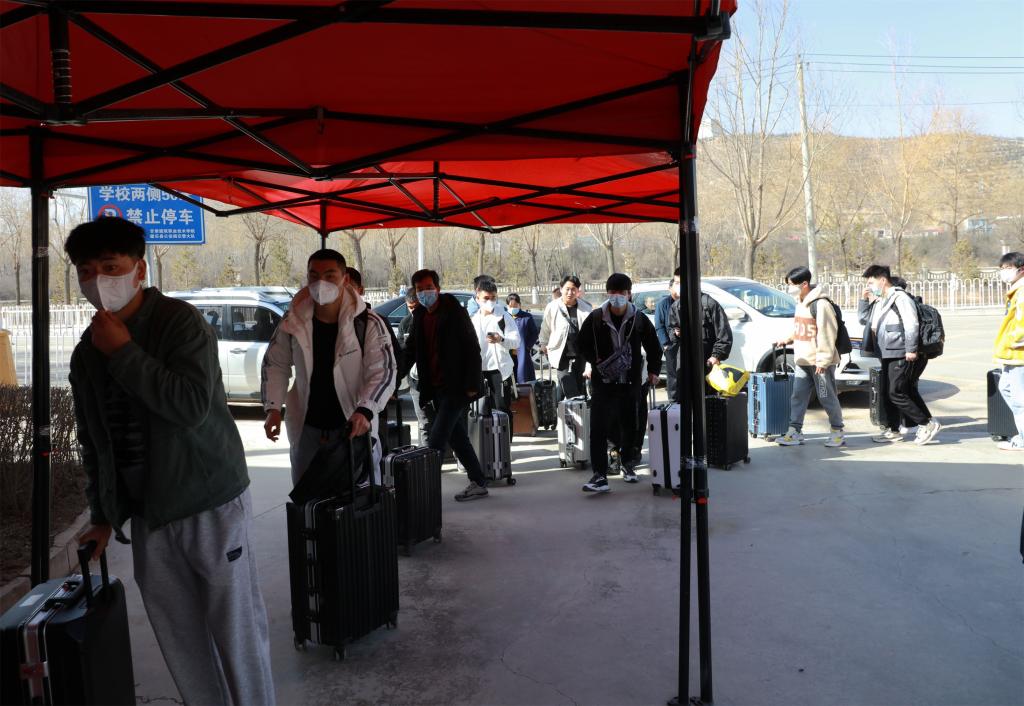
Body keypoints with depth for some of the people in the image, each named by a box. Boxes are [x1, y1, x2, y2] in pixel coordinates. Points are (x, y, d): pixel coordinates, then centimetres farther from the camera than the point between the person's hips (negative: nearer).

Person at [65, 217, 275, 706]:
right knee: (178, 634, 11)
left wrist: (124, 353, -19)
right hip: (146, 512, 6)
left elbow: (193, 405, -24)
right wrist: (102, 514, 19)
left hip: (209, 502, -6)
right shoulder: (87, 352, 10)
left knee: (236, 625, 0)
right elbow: (93, 441, 18)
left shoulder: (180, 322, -10)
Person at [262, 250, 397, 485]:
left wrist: (364, 411, -30)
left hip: (354, 429, -3)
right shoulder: (293, 322, -4)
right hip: (306, 430, 3)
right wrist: (273, 408, -5)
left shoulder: (368, 324, -13)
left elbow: (384, 372, -15)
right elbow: (275, 364, 8)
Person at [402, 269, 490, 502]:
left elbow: (473, 349, -11)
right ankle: (478, 483, 23)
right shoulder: (420, 317, 11)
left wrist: (471, 385, -16)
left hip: (456, 388, -7)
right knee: (457, 438, 13)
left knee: (435, 441, -11)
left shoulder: (454, 312, -8)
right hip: (435, 390, 7)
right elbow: (409, 352, 16)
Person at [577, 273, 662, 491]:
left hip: (631, 382, 2)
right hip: (604, 383, -1)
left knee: (630, 426, 13)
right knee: (599, 428, -11)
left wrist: (654, 370, 13)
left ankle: (628, 464, 36)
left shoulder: (639, 320, 1)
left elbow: (653, 347, 14)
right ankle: (600, 475, -9)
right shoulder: (595, 319, -2)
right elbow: (583, 344, 11)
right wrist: (595, 361, -1)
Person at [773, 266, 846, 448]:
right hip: (802, 361, 8)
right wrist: (788, 340, 12)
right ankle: (795, 432, 12)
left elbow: (827, 334, -19)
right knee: (798, 396, 7)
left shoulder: (820, 304, -17)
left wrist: (823, 360, -20)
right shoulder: (800, 302, 12)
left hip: (820, 362, -8)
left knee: (827, 397, 2)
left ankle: (837, 431, 17)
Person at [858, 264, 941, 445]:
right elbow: (863, 319, 29)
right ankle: (894, 431, 20)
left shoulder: (900, 297, -10)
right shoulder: (878, 302, 17)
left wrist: (911, 349, -21)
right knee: (887, 394, 11)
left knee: (896, 393, -12)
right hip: (887, 355, 10)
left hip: (901, 355, -10)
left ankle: (927, 423, -2)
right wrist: (864, 299, 15)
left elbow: (911, 324, -17)